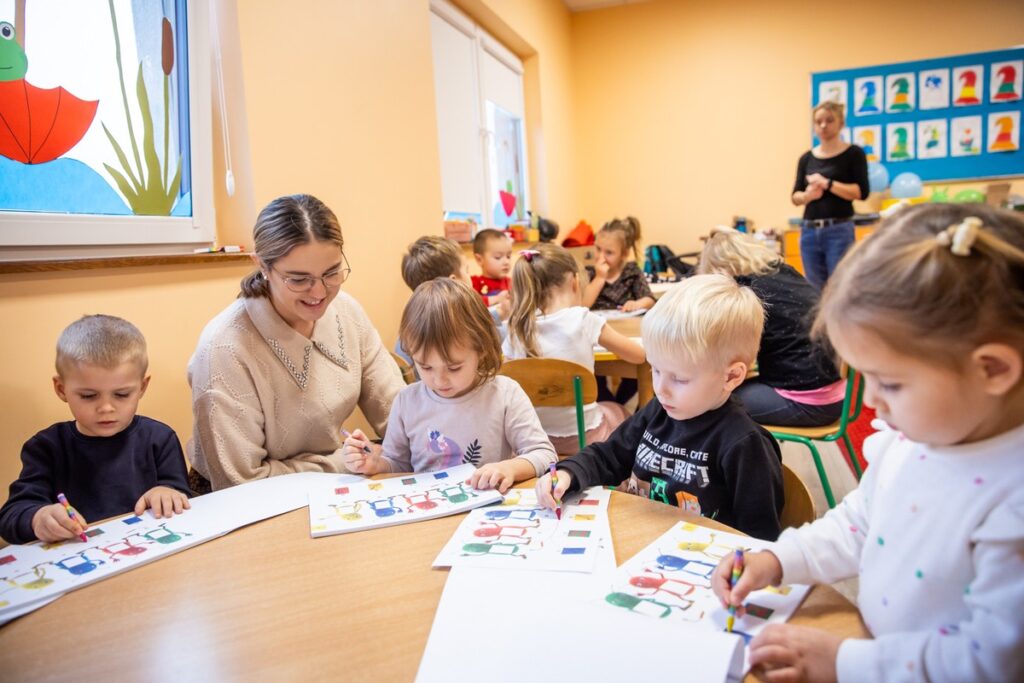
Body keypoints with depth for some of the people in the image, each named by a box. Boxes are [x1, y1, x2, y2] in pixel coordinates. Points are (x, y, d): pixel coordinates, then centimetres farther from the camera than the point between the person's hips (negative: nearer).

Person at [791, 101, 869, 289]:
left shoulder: (853, 154, 0)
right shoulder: (806, 158, 11)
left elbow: (861, 192, -8)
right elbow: (795, 197, 9)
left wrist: (827, 184, -17)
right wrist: (808, 195, -12)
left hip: (839, 230, -4)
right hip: (809, 231, 4)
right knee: (815, 291, 7)